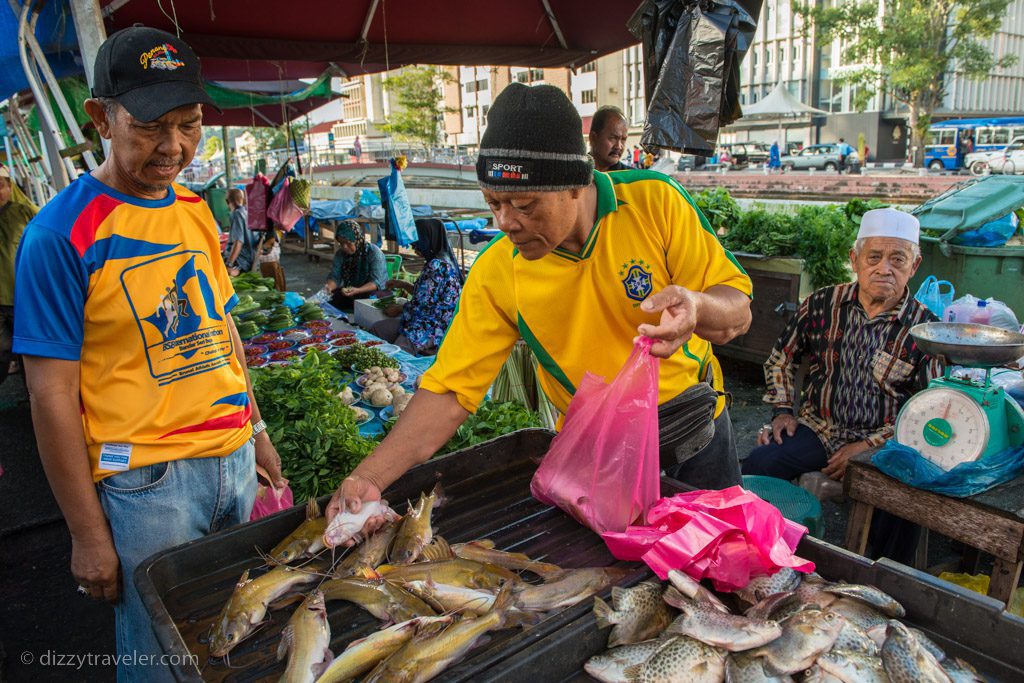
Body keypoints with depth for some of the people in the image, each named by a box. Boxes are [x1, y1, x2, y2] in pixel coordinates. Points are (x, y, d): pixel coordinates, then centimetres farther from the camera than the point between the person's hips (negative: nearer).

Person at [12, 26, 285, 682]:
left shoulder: (197, 211, 5)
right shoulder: (62, 234, -14)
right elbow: (52, 393, -13)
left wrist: (256, 430, 13)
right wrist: (88, 534, -10)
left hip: (235, 460, 6)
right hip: (146, 483, -6)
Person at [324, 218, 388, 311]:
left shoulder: (374, 253, -15)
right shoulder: (340, 253, 1)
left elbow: (376, 282, -22)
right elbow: (334, 276, -4)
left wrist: (357, 290, -38)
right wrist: (329, 286, -28)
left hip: (374, 292, -4)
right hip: (349, 293, 4)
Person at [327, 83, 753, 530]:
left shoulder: (653, 203, -20)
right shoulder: (496, 274, -18)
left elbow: (738, 312, -16)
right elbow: (449, 392, -16)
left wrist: (696, 307, -40)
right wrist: (370, 478, -26)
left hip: (696, 431, 1)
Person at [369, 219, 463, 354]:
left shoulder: (437, 265, -17)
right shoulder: (442, 261, 14)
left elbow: (423, 302, -18)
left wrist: (398, 309, -2)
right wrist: (403, 285, 24)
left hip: (435, 327, -11)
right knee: (375, 330, 4)